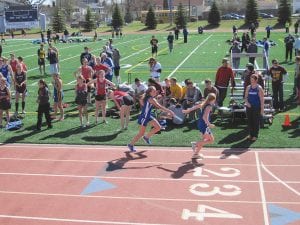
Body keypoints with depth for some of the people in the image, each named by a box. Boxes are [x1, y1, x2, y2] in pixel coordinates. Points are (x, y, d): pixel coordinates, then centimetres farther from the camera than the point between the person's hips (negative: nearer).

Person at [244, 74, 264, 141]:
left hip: (257, 107, -4)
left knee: (256, 121, 0)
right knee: (249, 121, 7)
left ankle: (255, 135, 10)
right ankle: (250, 134, 19)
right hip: (249, 107, 4)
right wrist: (246, 102, -8)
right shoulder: (248, 87, 6)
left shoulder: (259, 88, -6)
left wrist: (262, 109, -10)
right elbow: (246, 97, 14)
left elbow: (262, 99, -6)